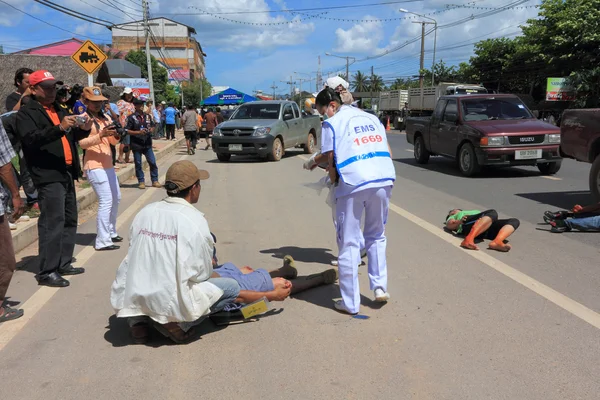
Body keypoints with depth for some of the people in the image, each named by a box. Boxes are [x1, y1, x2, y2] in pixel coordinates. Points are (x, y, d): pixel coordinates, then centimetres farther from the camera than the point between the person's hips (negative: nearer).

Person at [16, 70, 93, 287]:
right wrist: (59, 128, -30)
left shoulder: (59, 110, 21)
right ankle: (46, 272, -6)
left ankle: (63, 264, 21)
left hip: (67, 173, 8)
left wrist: (83, 129, 2)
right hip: (48, 175, -8)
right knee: (52, 222, -11)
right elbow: (31, 139, -18)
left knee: (69, 220, 11)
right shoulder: (26, 113, -3)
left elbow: (72, 137, 24)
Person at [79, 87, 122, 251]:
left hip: (108, 165, 9)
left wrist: (116, 135, -9)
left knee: (116, 198, 17)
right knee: (106, 201, -14)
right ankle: (102, 241, -10)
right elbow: (82, 143, -18)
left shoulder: (106, 118, 14)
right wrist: (101, 135, -31)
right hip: (94, 166, -9)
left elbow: (113, 142, 13)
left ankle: (111, 233, 32)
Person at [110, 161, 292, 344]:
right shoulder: (194, 220, -12)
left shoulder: (145, 212, 3)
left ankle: (137, 319, 13)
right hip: (169, 302, -6)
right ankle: (178, 323, -4)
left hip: (132, 297, 6)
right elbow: (202, 274, -7)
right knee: (230, 287, 8)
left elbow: (140, 259, 11)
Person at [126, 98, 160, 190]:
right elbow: (127, 131, -6)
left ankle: (155, 180, 12)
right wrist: (138, 132, -16)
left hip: (147, 144, 3)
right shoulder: (132, 117, -3)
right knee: (138, 164, 4)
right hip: (136, 144, -3)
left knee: (152, 162, 1)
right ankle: (141, 181, 14)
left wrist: (150, 129, -1)